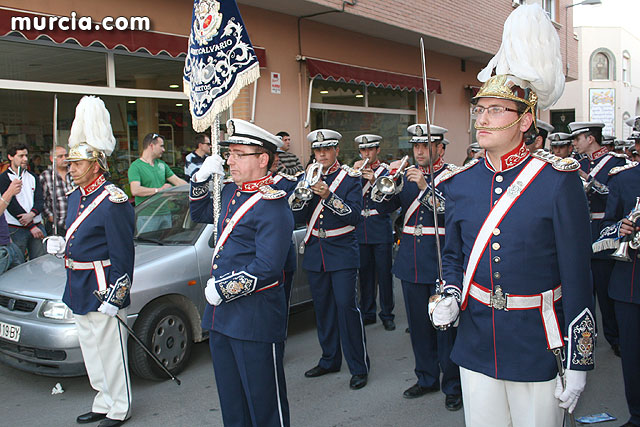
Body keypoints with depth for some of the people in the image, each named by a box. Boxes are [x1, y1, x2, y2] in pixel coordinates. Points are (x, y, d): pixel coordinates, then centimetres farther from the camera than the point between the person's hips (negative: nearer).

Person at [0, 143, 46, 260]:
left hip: (37, 226, 4)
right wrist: (31, 227, -12)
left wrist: (32, 214, -16)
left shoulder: (32, 177, 14)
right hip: (16, 230, -4)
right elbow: (12, 206, -9)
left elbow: (40, 201, 6)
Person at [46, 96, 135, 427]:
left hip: (102, 287, -9)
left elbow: (123, 253, -19)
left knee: (110, 350, 4)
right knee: (90, 350, 19)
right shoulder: (76, 196, 10)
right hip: (78, 288, 9)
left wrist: (115, 296, -19)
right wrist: (60, 245, 2)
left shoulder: (113, 201, -18)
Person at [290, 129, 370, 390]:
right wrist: (300, 196, -15)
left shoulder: (350, 178, -2)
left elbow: (354, 216, -13)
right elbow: (299, 218, 5)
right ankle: (330, 360, 26)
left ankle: (359, 366, 3)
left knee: (346, 305, -9)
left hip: (342, 253, -4)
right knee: (323, 307, 12)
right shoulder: (307, 177, 10)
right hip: (315, 252, 5)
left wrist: (329, 196, -25)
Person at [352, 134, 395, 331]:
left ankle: (387, 315, 11)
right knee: (364, 272, 10)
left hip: (380, 229, -3)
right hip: (360, 230, 3)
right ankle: (367, 313, 21)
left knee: (384, 273, 0)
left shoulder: (385, 170, 1)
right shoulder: (355, 170, 11)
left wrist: (374, 180, -31)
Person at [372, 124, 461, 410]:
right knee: (418, 324, 14)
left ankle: (453, 386, 17)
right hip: (410, 263, 5)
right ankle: (426, 378, 30)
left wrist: (426, 187, -25)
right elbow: (383, 206, 3)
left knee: (445, 325, 2)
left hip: (441, 263, -5)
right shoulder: (407, 176, 11)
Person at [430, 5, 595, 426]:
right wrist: (449, 298, -6)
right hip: (476, 345, 4)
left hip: (537, 349, -3)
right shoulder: (460, 183, 1)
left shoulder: (558, 182, -11)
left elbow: (578, 277, -9)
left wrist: (578, 361, -8)